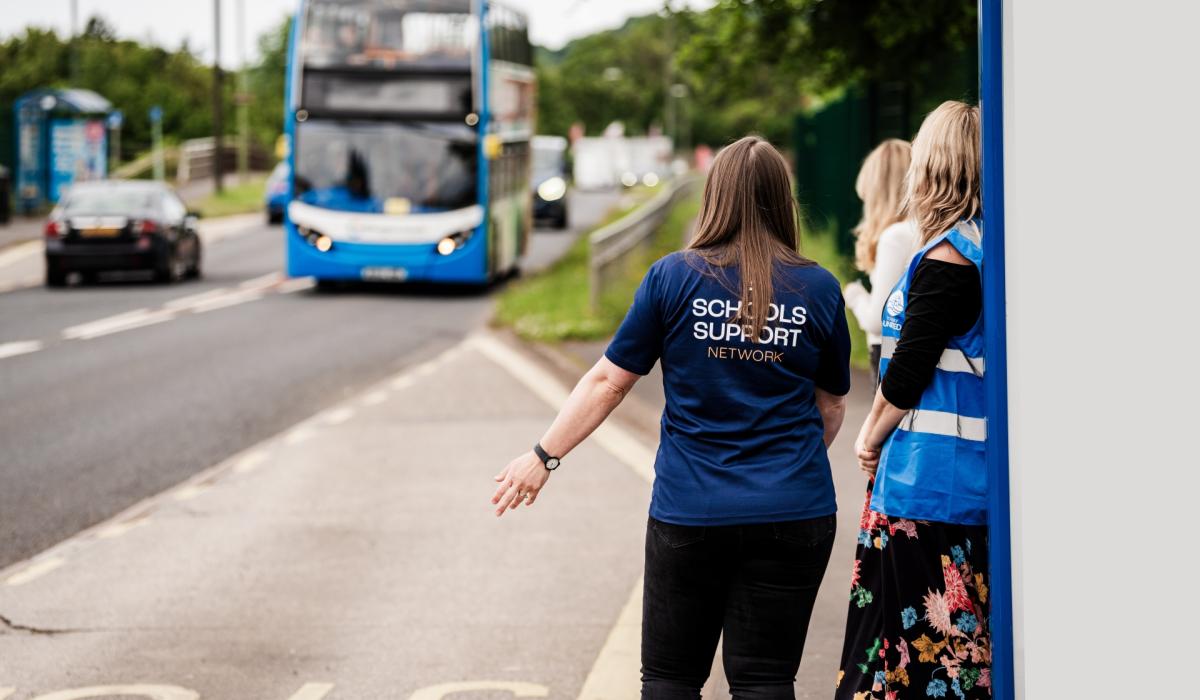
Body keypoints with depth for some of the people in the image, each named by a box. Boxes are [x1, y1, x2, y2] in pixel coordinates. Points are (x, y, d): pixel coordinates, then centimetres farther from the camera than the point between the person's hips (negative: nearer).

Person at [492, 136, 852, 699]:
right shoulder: (819, 289, 0)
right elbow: (831, 408, 10)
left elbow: (609, 380, -2)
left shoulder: (674, 277, -3)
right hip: (792, 515, 1)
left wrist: (544, 456, 7)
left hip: (689, 511, -1)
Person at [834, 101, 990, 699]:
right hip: (983, 479, 9)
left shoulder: (946, 259, -15)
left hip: (927, 479, -9)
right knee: (970, 639, 13)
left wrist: (871, 437, 3)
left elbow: (907, 374, -14)